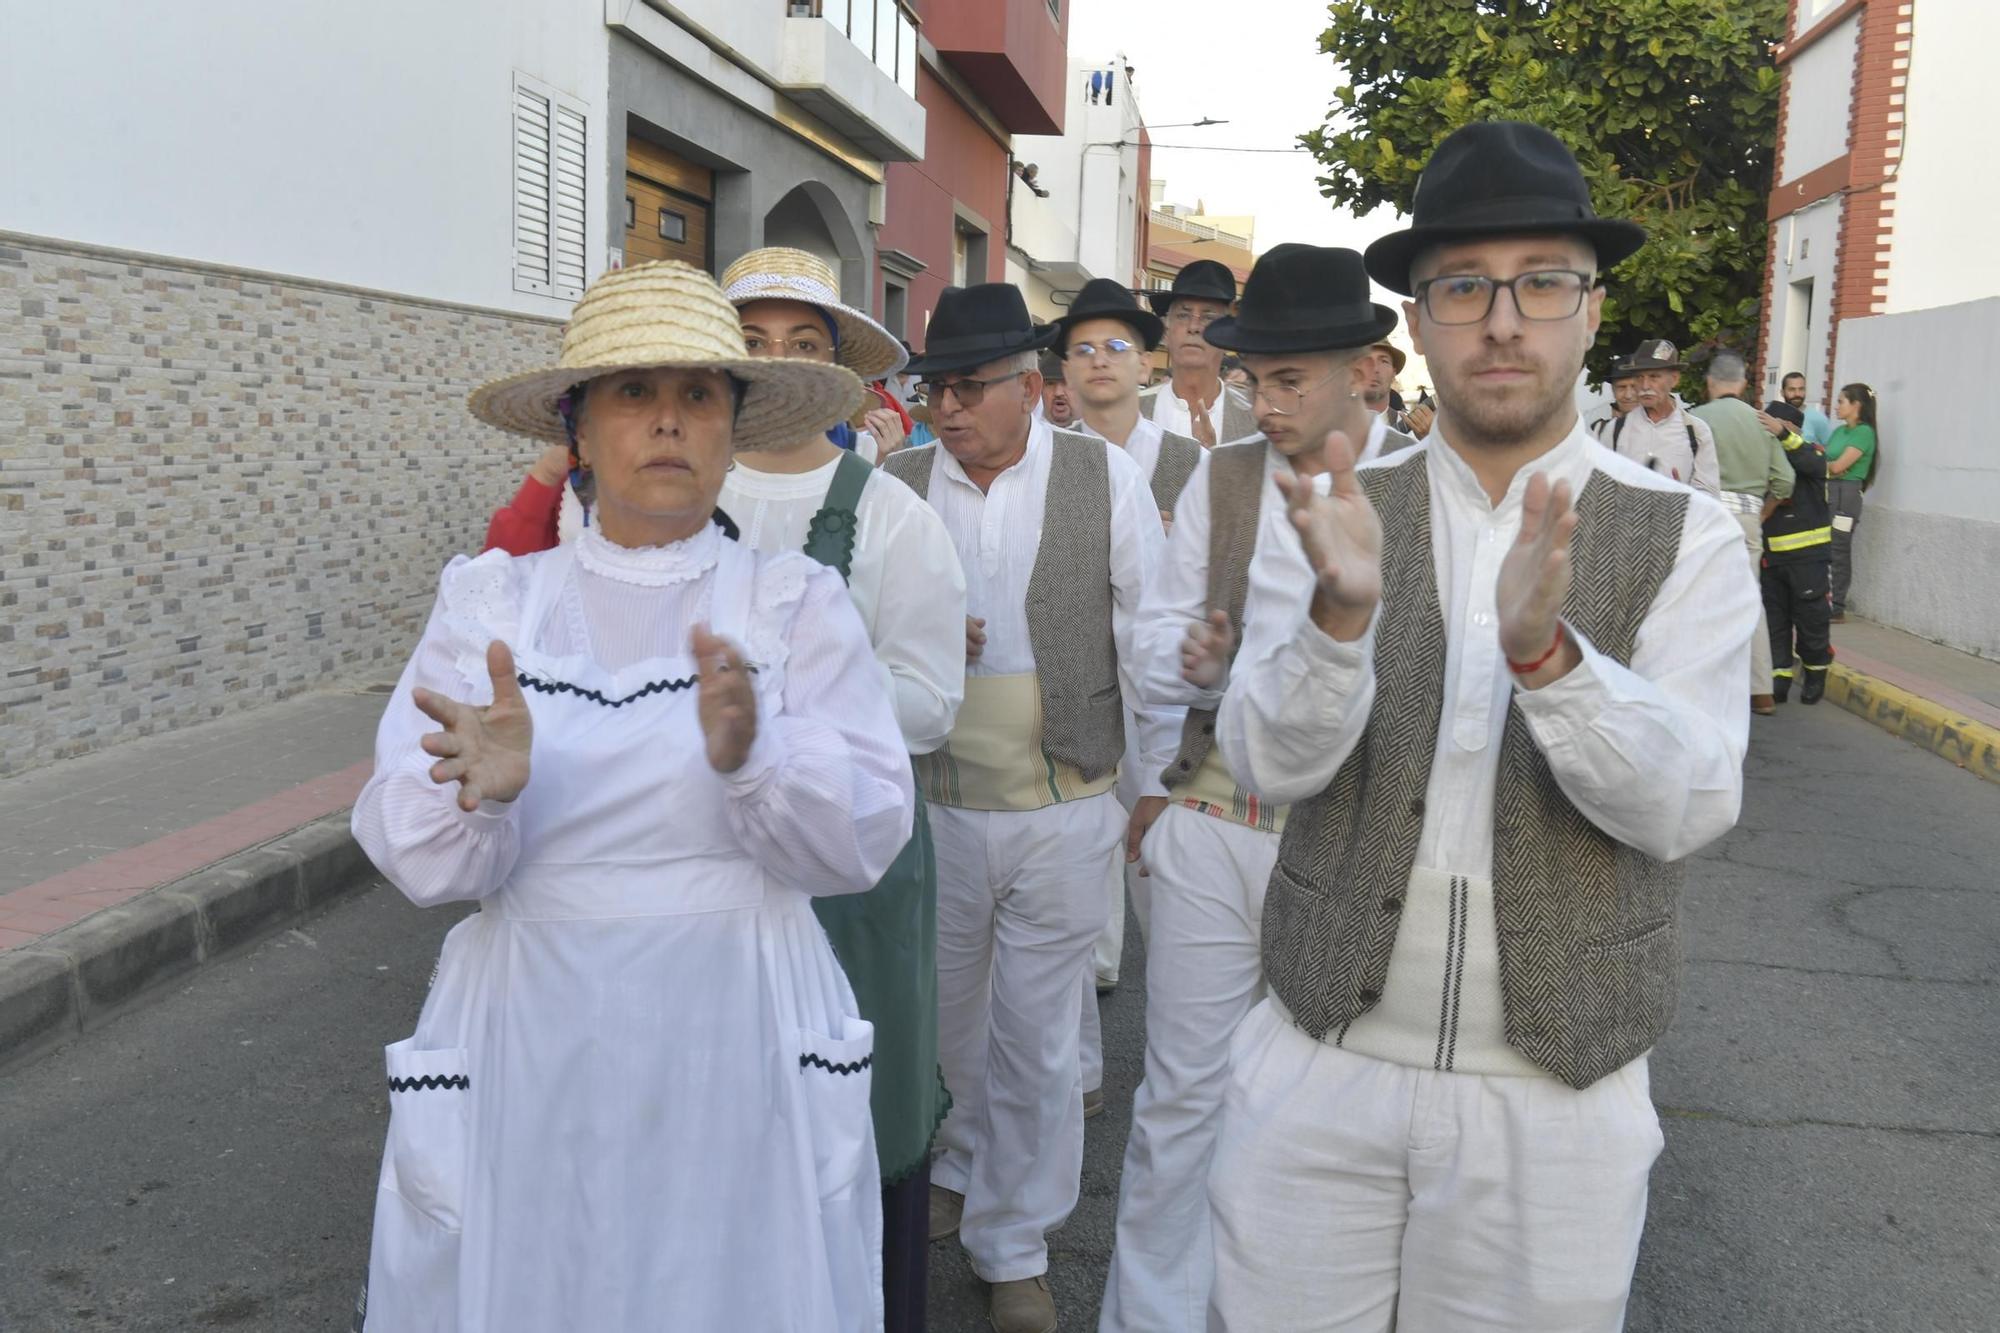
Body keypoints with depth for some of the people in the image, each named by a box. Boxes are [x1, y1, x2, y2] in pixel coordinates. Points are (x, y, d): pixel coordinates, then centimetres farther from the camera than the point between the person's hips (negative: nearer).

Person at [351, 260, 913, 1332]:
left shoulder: (797, 601, -1)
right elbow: (413, 859, -6)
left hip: (739, 1041, 0)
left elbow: (866, 840, -10)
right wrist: (483, 790, -28)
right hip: (531, 1038, 1)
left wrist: (750, 759, -29)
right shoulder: (489, 601, 1)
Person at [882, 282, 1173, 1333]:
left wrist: (1155, 782, -1)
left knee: (1036, 1039, 8)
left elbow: (1146, 636, -2)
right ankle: (971, 1167, 48)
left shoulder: (1105, 477, -4)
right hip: (934, 805, 2)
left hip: (1063, 813, -2)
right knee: (951, 1019, 19)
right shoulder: (897, 483, 2)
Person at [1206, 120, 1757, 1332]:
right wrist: (1344, 607, -29)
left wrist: (1544, 648, -31)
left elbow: (1691, 803, -14)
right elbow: (1271, 761, -11)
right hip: (1318, 1068, 1)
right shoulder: (1337, 514, -2)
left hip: (1557, 1098, 0)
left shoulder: (1684, 539, -4)